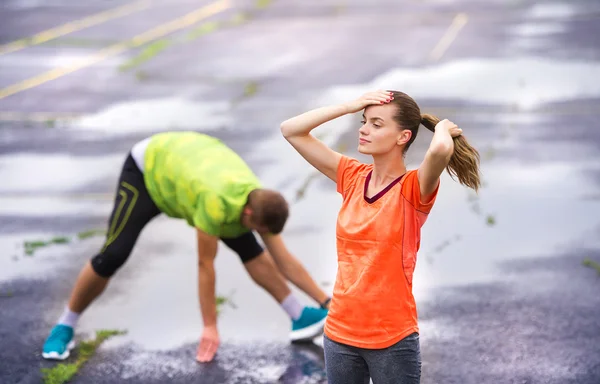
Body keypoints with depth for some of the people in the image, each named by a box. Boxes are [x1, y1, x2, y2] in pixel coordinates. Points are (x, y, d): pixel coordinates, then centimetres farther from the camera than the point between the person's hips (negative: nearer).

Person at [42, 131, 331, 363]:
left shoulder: (262, 205, -23)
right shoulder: (217, 202, -44)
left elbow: (285, 261, -12)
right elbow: (205, 264, -33)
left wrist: (327, 302, -11)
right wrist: (210, 326, -26)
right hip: (147, 168, -6)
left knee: (249, 248, -5)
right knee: (112, 256, -16)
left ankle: (299, 317, 2)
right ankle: (65, 326, 4)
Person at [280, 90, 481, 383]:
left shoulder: (413, 189, -11)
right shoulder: (352, 177, 3)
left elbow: (441, 149, -34)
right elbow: (290, 130, 3)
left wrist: (442, 127, -11)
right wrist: (351, 106, -4)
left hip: (392, 338, -5)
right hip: (339, 332, 5)